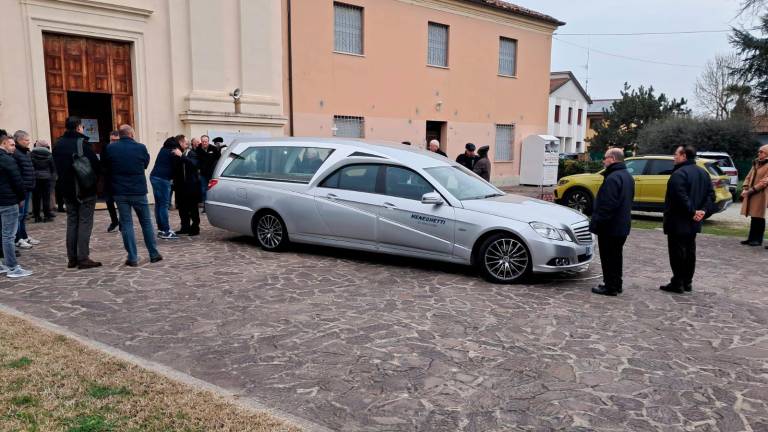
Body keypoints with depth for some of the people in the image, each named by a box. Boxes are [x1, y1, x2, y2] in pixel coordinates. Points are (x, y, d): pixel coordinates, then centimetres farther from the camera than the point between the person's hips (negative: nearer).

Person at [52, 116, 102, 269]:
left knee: (71, 222, 12)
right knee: (85, 222, -3)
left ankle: (72, 258, 14)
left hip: (67, 190, 6)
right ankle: (83, 258, -4)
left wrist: (66, 179, 16)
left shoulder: (58, 145, 7)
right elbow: (96, 166, -15)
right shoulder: (82, 143, -13)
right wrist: (95, 177, 3)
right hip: (86, 189, -6)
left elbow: (57, 168, 11)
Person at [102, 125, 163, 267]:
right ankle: (154, 254, 14)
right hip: (138, 191, -1)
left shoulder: (110, 148, -4)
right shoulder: (141, 148, -8)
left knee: (126, 223, 5)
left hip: (120, 192, 1)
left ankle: (132, 257, 3)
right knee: (146, 222, 10)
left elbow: (105, 169, 6)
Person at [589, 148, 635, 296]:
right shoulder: (627, 176, 13)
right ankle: (616, 285, 27)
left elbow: (607, 205, -26)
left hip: (610, 227, -10)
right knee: (616, 256, 18)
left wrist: (596, 222, -20)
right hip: (622, 226, 10)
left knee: (608, 257, -2)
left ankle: (610, 286, 3)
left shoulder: (613, 178, -21)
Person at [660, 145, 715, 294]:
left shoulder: (679, 174, -17)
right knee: (690, 251, 15)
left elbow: (681, 197, -26)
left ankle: (677, 283, 1)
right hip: (693, 223, 9)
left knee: (677, 252, -3)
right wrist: (704, 211, 0)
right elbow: (711, 194, 10)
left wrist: (692, 212, -17)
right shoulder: (703, 173, 13)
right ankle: (687, 282, 22)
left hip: (678, 222, -9)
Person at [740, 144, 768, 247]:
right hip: (751, 194, 7)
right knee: (754, 216, 11)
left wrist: (752, 190, -19)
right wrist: (745, 189, 3)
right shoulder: (756, 163, 16)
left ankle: (758, 239, 5)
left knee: (758, 217, -2)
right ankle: (752, 238, 17)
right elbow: (749, 176, 17)